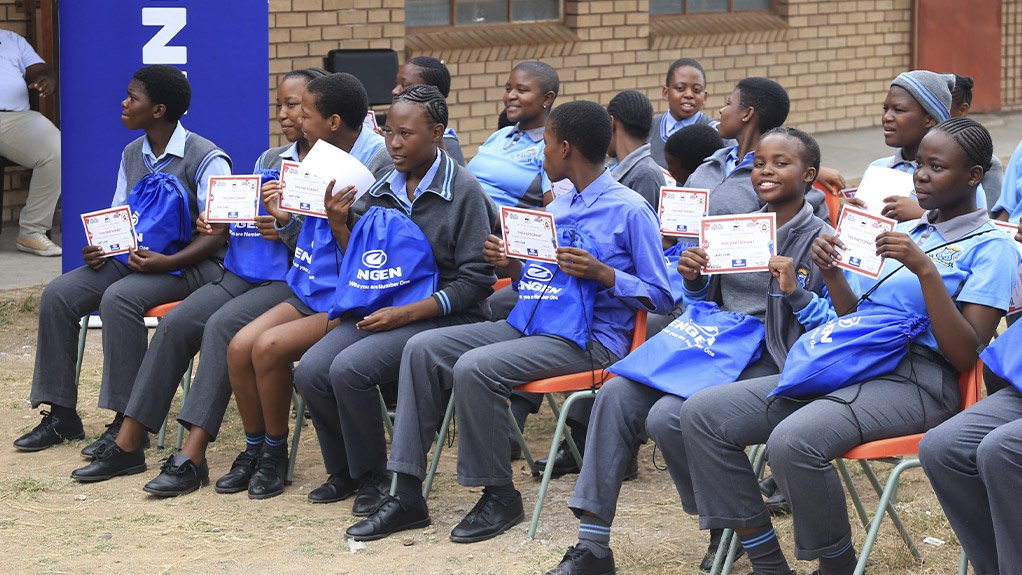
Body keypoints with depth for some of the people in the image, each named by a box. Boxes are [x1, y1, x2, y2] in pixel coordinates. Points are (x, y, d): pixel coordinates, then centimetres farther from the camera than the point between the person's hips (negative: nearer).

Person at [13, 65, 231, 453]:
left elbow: (219, 233, -15)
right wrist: (97, 250, -6)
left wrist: (166, 262, -26)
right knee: (57, 295, -12)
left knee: (119, 298, -35)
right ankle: (61, 415, -6)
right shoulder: (132, 154, 12)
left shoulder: (206, 159, -12)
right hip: (134, 256, 8)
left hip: (191, 263, -8)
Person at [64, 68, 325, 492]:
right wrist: (221, 228, 1)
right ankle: (127, 445, -13)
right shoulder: (269, 160, 21)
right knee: (176, 322, -16)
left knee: (222, 325, -31)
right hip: (244, 272, 7)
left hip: (298, 280, -7)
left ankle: (192, 458, -34)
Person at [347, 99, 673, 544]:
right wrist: (510, 266, 3)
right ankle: (407, 494, -11)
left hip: (589, 339, -9)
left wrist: (602, 272, -19)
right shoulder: (556, 209, 20)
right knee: (423, 348, -8)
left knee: (474, 367, -30)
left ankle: (499, 496, -14)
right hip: (529, 325, 9)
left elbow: (659, 296, -8)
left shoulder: (631, 211, -6)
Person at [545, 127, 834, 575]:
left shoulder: (820, 240, -4)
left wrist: (794, 291, -23)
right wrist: (694, 281, 3)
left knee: (667, 417, -28)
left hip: (769, 365, -7)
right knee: (617, 395, -15)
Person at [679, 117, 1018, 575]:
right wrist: (831, 273, 6)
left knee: (794, 441, -36)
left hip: (916, 381, -8)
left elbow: (964, 356, -11)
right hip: (848, 367, 8)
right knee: (701, 415, -9)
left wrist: (926, 270, -18)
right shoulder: (904, 231, 23)